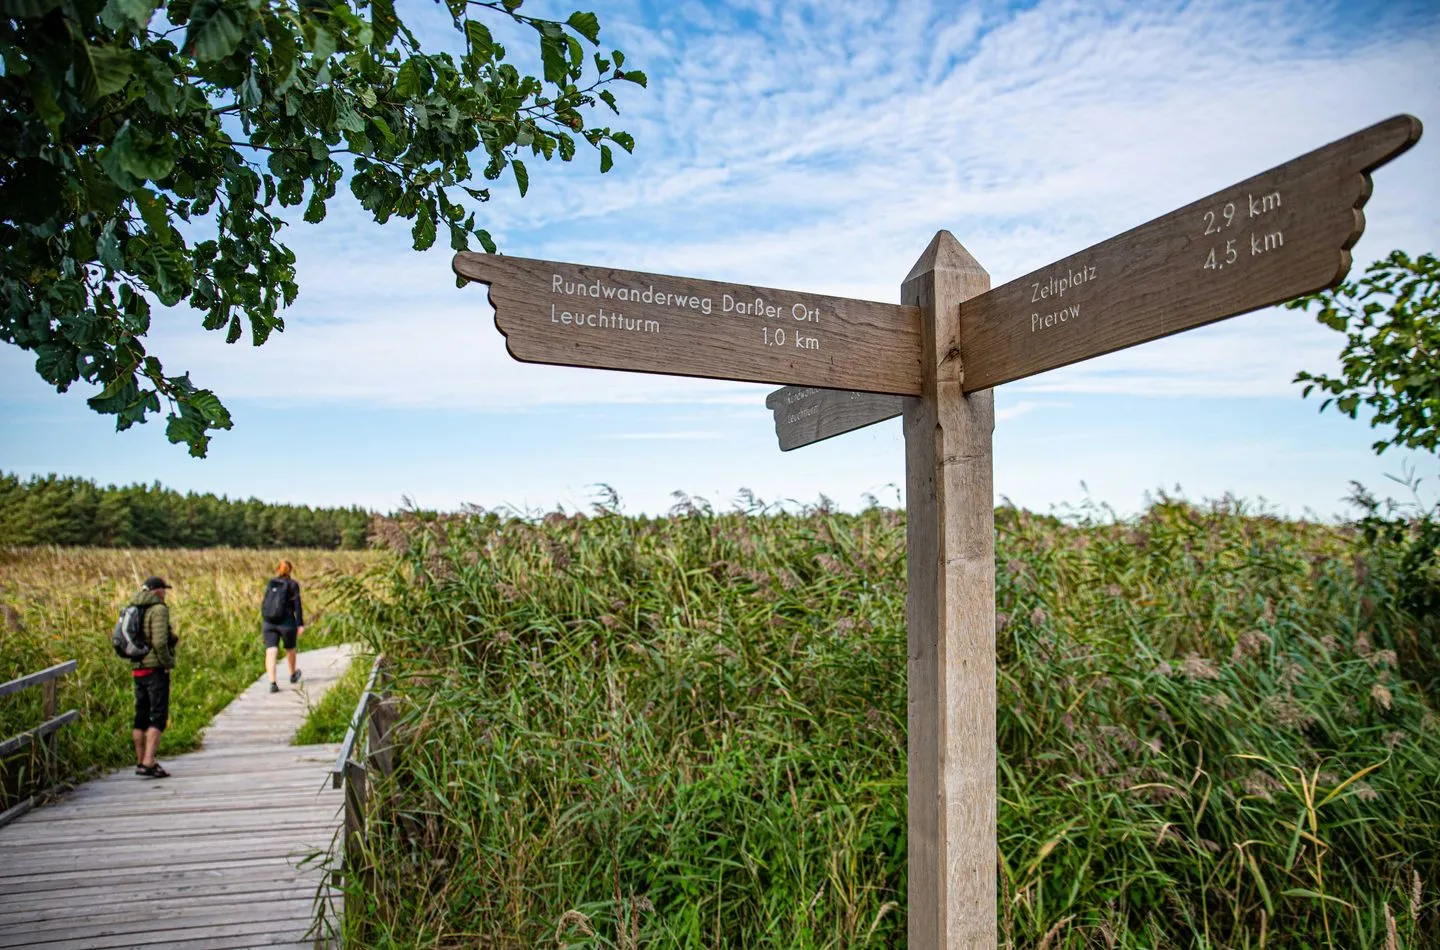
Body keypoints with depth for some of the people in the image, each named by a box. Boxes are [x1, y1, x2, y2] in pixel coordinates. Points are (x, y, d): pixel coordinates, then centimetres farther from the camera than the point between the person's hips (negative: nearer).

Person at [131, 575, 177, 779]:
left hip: (137, 669, 8)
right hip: (155, 668, -8)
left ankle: (141, 762, 24)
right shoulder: (159, 609, -12)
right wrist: (168, 663, -8)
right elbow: (159, 642, -22)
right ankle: (148, 763, -13)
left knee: (141, 717, 15)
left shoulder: (133, 609, 12)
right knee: (158, 717, -6)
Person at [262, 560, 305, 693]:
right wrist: (301, 624, -8)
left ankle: (272, 683, -17)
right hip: (287, 622, -2)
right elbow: (297, 605, -9)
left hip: (268, 623, 2)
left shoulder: (270, 583, 8)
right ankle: (293, 675, 41)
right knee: (290, 648, 20)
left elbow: (264, 603, 15)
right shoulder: (293, 584, -4)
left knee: (271, 653, -5)